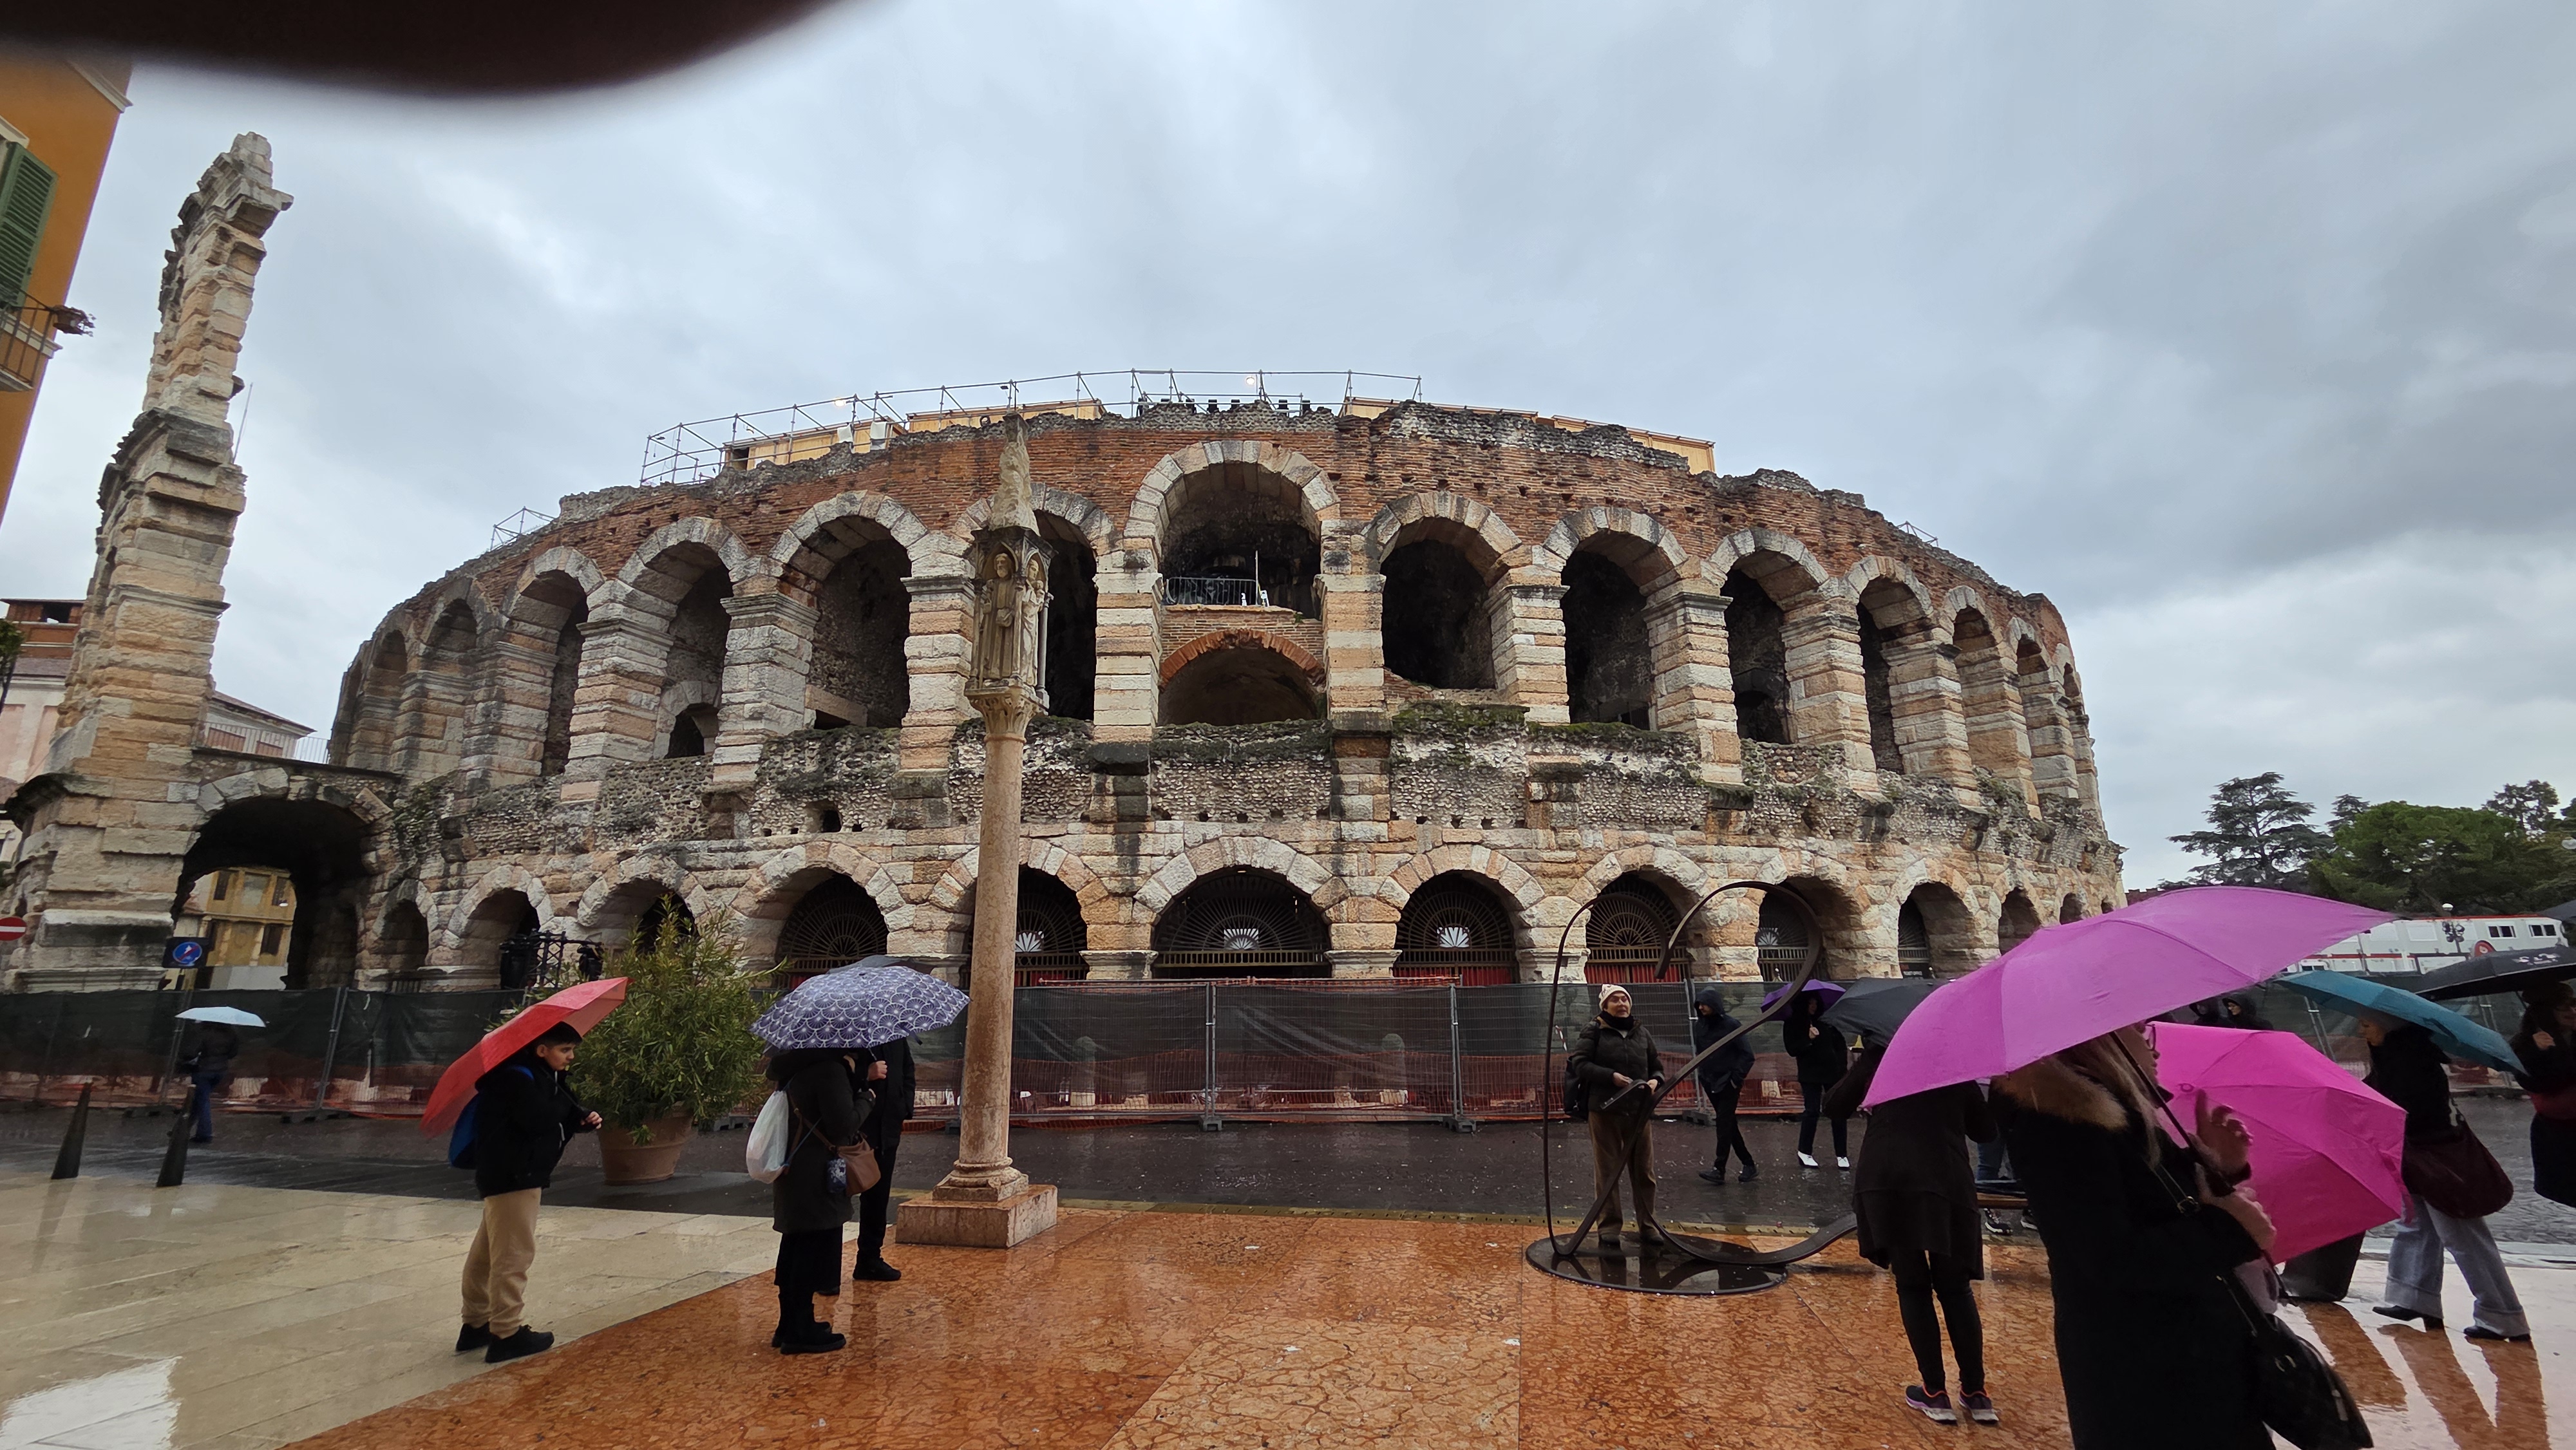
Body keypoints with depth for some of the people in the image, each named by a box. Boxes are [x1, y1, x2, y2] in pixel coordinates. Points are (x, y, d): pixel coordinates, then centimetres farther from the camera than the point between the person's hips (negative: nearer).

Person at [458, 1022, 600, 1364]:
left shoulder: (543, 1077, 11)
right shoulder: (517, 1079, -19)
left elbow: (565, 1114, 11)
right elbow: (542, 1119, -28)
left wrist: (584, 1118, -9)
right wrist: (562, 1096, -11)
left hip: (512, 1175, 11)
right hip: (511, 1177, -11)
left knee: (487, 1252, 19)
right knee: (513, 1254, -6)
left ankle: (476, 1324, 31)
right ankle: (506, 1334, 0)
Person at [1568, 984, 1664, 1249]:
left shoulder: (1642, 1033, 13)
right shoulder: (1594, 1032, 0)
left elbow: (1657, 1065, 19)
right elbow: (1580, 1064, -7)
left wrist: (1656, 1080, -4)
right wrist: (1611, 1076, -18)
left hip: (1640, 1111, 4)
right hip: (1605, 1110, -4)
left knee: (1644, 1172, 9)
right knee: (1607, 1172, 3)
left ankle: (1647, 1226, 23)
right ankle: (1609, 1228, 12)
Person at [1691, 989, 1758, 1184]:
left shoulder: (1731, 1025, -11)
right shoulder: (1699, 1026, 5)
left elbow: (1747, 1054, -10)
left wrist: (1736, 1078, -12)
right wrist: (1703, 1076, 10)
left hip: (1728, 1084, -6)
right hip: (1710, 1083, 6)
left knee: (1724, 1126, -7)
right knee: (1729, 1125, 11)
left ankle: (1720, 1170, -5)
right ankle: (1749, 1166, 21)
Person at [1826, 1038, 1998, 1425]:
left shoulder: (1880, 1056, 9)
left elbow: (1834, 1106, 12)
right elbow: (1987, 1131, 20)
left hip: (1886, 1181, -2)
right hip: (1946, 1184, 2)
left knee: (1913, 1287, 8)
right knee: (1955, 1289, 15)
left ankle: (1935, 1394, 10)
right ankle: (1976, 1394, 18)